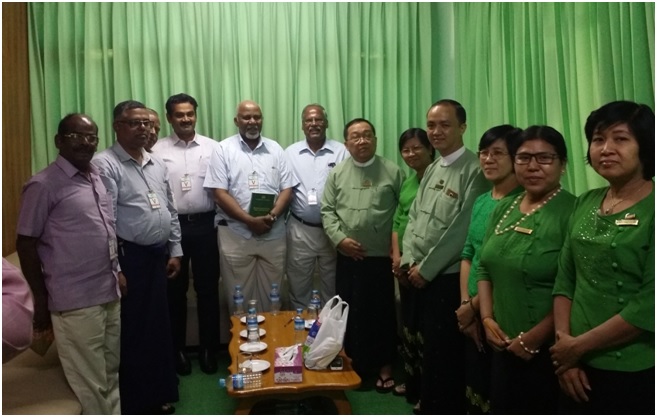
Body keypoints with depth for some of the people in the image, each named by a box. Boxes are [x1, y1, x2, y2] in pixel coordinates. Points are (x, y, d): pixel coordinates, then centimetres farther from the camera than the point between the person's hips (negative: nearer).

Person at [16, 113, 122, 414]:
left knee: (111, 375, 19)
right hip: (76, 302, -7)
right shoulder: (43, 185, -12)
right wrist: (41, 299, -8)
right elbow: (26, 244, -9)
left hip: (110, 294, 7)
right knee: (91, 385, 4)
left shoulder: (99, 177, 9)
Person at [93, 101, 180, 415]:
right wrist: (114, 268, -18)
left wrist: (175, 250, 11)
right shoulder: (105, 164, -11)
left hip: (158, 255, 7)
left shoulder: (157, 164, 11)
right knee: (132, 330, 5)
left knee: (159, 326, 15)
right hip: (128, 257, -7)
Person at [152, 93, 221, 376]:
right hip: (172, 226, 0)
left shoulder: (212, 147, 4)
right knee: (175, 290, 11)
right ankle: (177, 349, 26)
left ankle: (208, 349, 23)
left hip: (204, 225, 1)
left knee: (207, 288, 8)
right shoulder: (158, 150, 1)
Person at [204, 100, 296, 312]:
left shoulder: (275, 149, 8)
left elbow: (287, 188, 4)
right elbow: (220, 193, -8)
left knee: (271, 294, 12)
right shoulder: (223, 150, -1)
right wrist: (249, 220, -16)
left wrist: (272, 216, -13)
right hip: (235, 234, -2)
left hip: (273, 234, 3)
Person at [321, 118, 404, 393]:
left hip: (382, 257, -2)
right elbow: (327, 211, 3)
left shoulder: (393, 172, 0)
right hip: (348, 257, 2)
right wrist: (339, 238, -10)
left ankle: (384, 366, 24)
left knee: (382, 313, 7)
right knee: (350, 312, 11)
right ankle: (354, 365, 28)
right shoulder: (337, 174, 6)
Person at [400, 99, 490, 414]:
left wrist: (426, 269, -15)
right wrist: (409, 261, -1)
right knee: (429, 349, 20)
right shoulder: (431, 170, 12)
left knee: (444, 355, 3)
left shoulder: (474, 171, -14)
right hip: (421, 277, 8)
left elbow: (462, 229, -20)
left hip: (448, 279, -8)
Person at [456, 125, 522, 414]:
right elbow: (467, 255, 10)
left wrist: (474, 306, -11)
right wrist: (465, 303, -1)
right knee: (475, 390, 18)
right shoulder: (481, 201, 10)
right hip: (472, 314, 7)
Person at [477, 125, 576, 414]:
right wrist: (487, 319, 0)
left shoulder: (573, 212, -13)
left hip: (548, 348, -6)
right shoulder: (503, 209, 7)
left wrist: (535, 337, -15)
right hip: (504, 345, 6)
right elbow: (485, 268, 11)